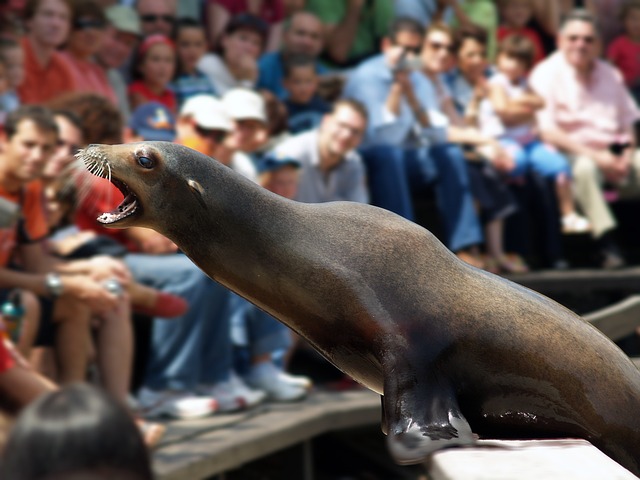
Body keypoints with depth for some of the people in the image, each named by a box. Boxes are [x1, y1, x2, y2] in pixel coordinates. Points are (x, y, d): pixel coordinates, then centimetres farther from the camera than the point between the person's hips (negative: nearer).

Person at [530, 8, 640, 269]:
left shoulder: (610, 75, 18)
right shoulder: (546, 74, -1)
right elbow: (548, 131, -10)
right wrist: (595, 155, -17)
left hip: (614, 153, 5)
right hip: (575, 152, -5)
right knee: (585, 168, -38)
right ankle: (607, 244, -38)